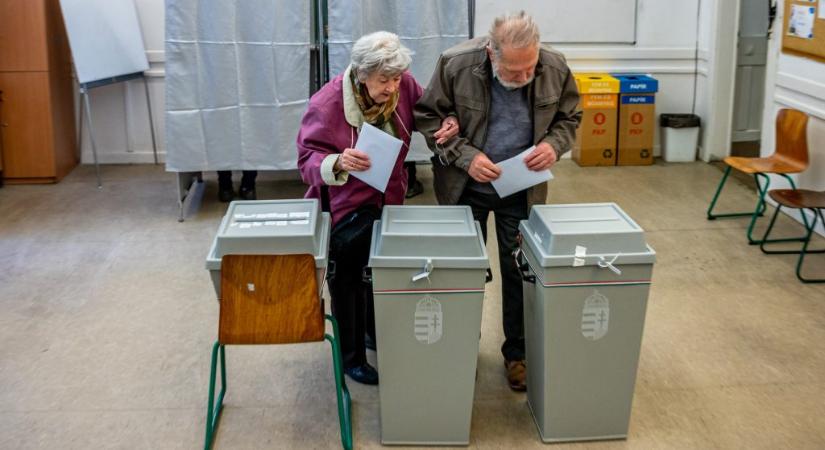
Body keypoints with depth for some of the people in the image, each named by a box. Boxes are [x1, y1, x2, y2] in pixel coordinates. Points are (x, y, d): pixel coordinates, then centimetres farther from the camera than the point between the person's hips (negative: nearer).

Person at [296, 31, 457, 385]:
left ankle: (378, 334, 49)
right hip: (346, 208, -5)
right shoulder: (326, 104, -27)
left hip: (389, 200, 6)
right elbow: (307, 159, -24)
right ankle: (352, 358, 28)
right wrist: (338, 162, -45)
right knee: (348, 281, 9)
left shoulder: (402, 86, -13)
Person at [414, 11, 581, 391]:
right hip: (465, 186, -1)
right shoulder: (456, 63, -21)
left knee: (520, 270, 8)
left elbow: (568, 117, 3)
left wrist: (554, 144, -19)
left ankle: (518, 352, 25)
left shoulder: (555, 68, -14)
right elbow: (428, 116, -10)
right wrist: (464, 156, -23)